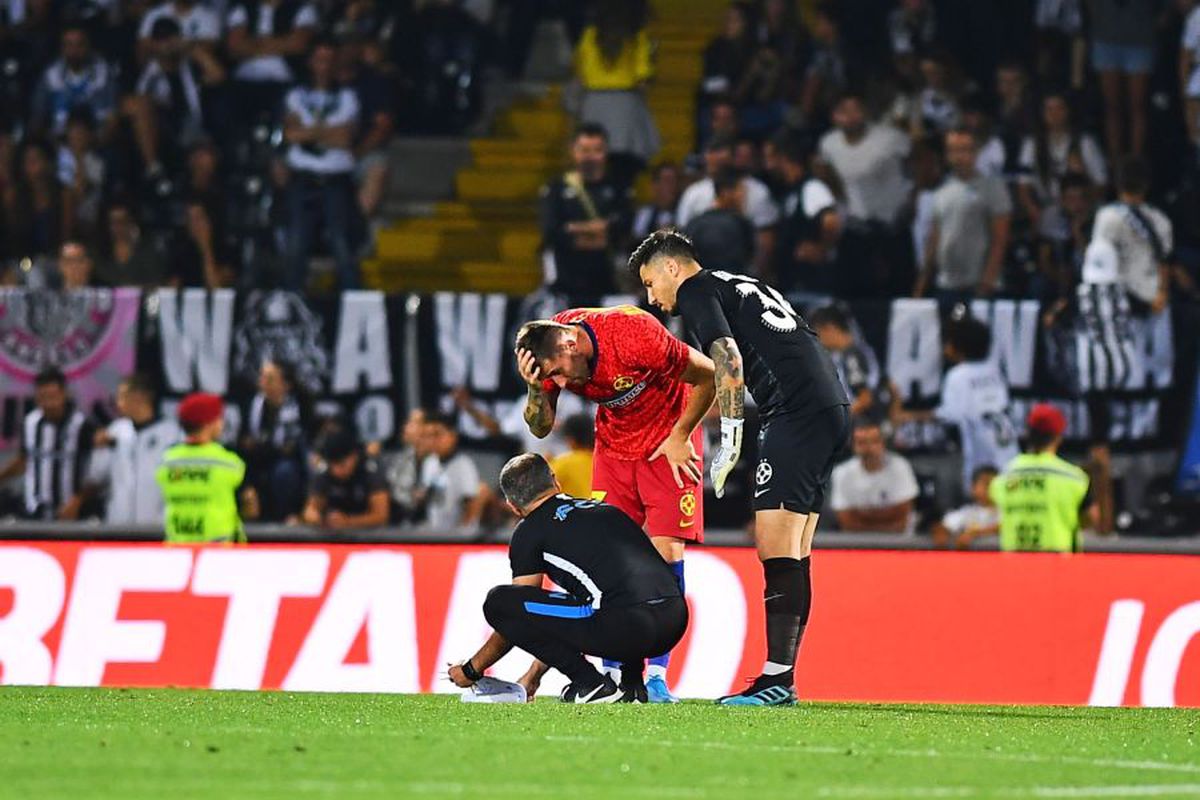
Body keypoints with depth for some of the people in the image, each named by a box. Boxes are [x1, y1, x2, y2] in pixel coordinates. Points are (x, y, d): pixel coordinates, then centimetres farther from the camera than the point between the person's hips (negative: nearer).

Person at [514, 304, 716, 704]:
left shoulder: (634, 333, -31)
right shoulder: (551, 356, -15)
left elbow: (707, 375, -19)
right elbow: (541, 427, -6)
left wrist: (679, 437, -13)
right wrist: (535, 389, -26)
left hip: (667, 442, -5)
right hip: (613, 443, 5)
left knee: (666, 548, -13)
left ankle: (657, 675, -13)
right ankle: (613, 672, 0)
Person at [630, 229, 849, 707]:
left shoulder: (696, 292, 3)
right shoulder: (742, 286, 29)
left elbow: (727, 358, -12)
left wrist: (730, 437, -12)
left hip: (796, 412, -9)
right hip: (834, 406, 9)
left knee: (776, 549, -11)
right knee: (794, 555, 9)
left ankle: (776, 679, -16)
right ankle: (782, 680, 7)